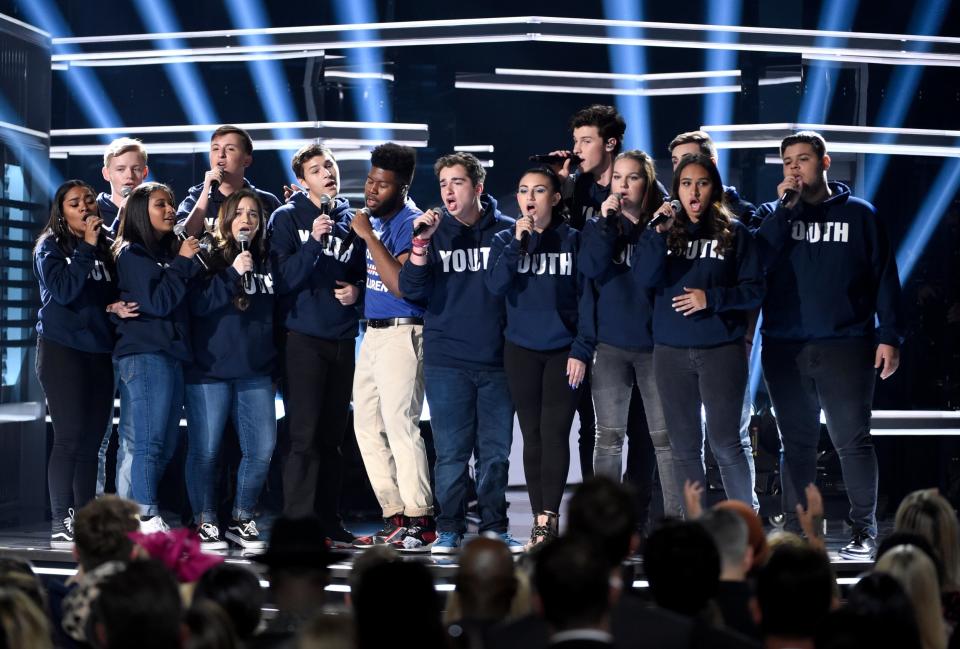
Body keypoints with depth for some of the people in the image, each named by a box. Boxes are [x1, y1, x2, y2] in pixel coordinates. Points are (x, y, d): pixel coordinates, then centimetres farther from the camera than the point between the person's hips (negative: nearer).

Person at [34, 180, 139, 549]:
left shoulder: (107, 248, 13)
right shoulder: (50, 246, 0)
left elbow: (113, 294, 13)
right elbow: (63, 290, -15)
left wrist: (115, 307, -9)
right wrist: (87, 247, -15)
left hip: (99, 351, 5)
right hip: (62, 349, -5)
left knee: (92, 439, 5)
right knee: (70, 436, -10)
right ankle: (61, 526, -7)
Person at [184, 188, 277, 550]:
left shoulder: (267, 263, 12)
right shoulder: (208, 259, 0)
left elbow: (277, 312, 19)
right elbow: (198, 304, -14)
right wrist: (233, 274, -18)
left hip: (256, 373, 4)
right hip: (208, 371, -4)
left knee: (261, 449, 1)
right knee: (205, 450, -2)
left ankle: (242, 520, 14)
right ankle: (205, 523, 10)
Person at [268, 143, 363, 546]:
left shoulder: (351, 219, 12)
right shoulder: (287, 218, -1)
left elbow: (364, 272, 22)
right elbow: (283, 279, -11)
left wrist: (357, 289, 0)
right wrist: (313, 241, -22)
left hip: (343, 339, 5)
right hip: (303, 336, -5)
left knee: (332, 434, 9)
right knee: (303, 433, -8)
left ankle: (329, 521, 14)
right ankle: (298, 521, -7)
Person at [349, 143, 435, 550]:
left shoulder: (410, 222, -12)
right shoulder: (373, 219, 14)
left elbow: (402, 284, -24)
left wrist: (369, 236, -19)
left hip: (401, 333, -10)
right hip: (372, 333, 10)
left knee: (400, 424, -13)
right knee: (367, 426, 9)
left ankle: (418, 521, -11)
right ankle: (394, 517, 13)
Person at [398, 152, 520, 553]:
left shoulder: (506, 230, 5)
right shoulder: (434, 232, 6)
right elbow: (411, 290, -3)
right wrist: (421, 242, -13)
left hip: (497, 358, 0)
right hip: (446, 358, 0)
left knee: (496, 449, 4)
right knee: (451, 451, 0)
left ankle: (494, 527, 13)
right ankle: (450, 529, 7)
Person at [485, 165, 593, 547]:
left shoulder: (573, 240, 2)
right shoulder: (505, 240, 8)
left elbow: (586, 297, -1)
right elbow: (496, 285, -8)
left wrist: (582, 350, -8)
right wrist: (518, 242, -16)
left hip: (564, 350, -2)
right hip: (521, 350, 2)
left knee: (554, 432, -9)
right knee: (532, 435, 3)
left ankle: (548, 518, -9)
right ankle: (541, 520, 7)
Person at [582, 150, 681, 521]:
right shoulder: (599, 225, 9)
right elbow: (590, 267, -9)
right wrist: (606, 222, -13)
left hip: (655, 344, -1)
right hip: (610, 345, 2)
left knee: (664, 437, -1)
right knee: (609, 438, 4)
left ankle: (674, 518, 3)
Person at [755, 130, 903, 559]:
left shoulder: (859, 214, 6)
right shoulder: (773, 214, 10)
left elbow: (884, 277, 3)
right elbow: (760, 262, -8)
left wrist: (889, 336, -4)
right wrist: (785, 207, -11)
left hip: (846, 345, -2)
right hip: (784, 347, 2)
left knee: (852, 440, -4)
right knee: (796, 442, 8)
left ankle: (864, 531, 2)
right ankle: (795, 530, 13)